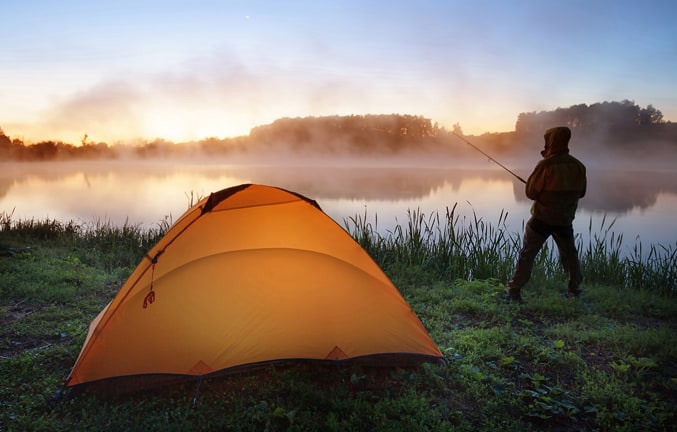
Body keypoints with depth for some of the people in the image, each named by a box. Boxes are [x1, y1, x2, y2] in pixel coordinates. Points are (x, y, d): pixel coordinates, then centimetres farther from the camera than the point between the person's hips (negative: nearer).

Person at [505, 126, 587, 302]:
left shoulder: (546, 165, -18)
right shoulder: (578, 166, -1)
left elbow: (531, 192, -12)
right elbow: (580, 192, 10)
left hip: (542, 218, -4)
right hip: (565, 220, 5)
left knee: (527, 254, 3)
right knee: (569, 253, 21)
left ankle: (514, 290, 3)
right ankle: (574, 289, 30)